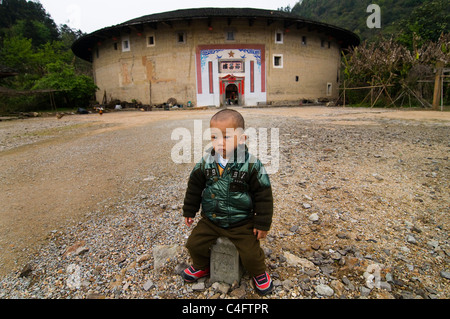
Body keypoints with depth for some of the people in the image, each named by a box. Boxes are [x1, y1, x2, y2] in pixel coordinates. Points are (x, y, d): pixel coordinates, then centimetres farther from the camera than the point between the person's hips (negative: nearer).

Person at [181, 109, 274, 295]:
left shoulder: (252, 165, -19)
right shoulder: (206, 163, -9)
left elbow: (263, 195, -11)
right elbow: (194, 187, 5)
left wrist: (263, 224, -9)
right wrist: (189, 211, 9)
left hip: (241, 222, -3)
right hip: (210, 219, 4)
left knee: (250, 254, -2)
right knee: (194, 244, 7)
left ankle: (259, 273, 35)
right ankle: (201, 267, 41)